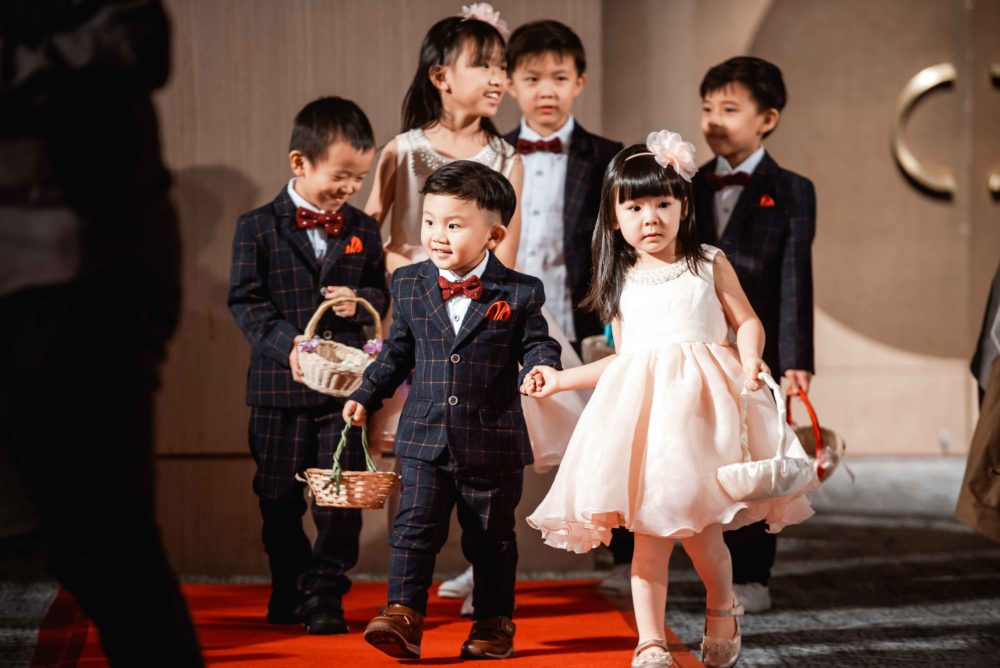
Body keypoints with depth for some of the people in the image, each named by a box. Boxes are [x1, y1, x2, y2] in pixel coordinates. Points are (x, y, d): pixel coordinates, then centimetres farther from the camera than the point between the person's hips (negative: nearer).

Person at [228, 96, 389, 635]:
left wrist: (361, 303, -9)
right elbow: (245, 300, -6)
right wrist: (286, 343, -20)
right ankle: (288, 591, 25)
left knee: (342, 497, 0)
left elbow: (380, 291, 14)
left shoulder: (363, 231, 6)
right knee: (280, 498, 9)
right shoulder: (258, 227, -3)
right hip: (279, 386, -1)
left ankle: (325, 595, 10)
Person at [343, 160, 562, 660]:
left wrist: (538, 368, -22)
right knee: (414, 526, -6)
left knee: (491, 538, 10)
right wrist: (367, 395, 10)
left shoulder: (520, 293, -5)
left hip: (493, 443, -1)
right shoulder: (409, 286, 4)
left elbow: (538, 345, -1)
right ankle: (403, 616, -4)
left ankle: (493, 625, 22)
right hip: (425, 437, 1)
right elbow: (396, 352, 14)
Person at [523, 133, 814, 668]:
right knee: (648, 529, -5)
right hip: (641, 406, 3)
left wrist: (750, 360, -13)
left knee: (696, 523, -11)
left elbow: (747, 322, 7)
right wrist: (560, 379, 19)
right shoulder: (622, 285, 16)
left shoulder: (709, 266, 9)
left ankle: (722, 609, 17)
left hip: (701, 402, -2)